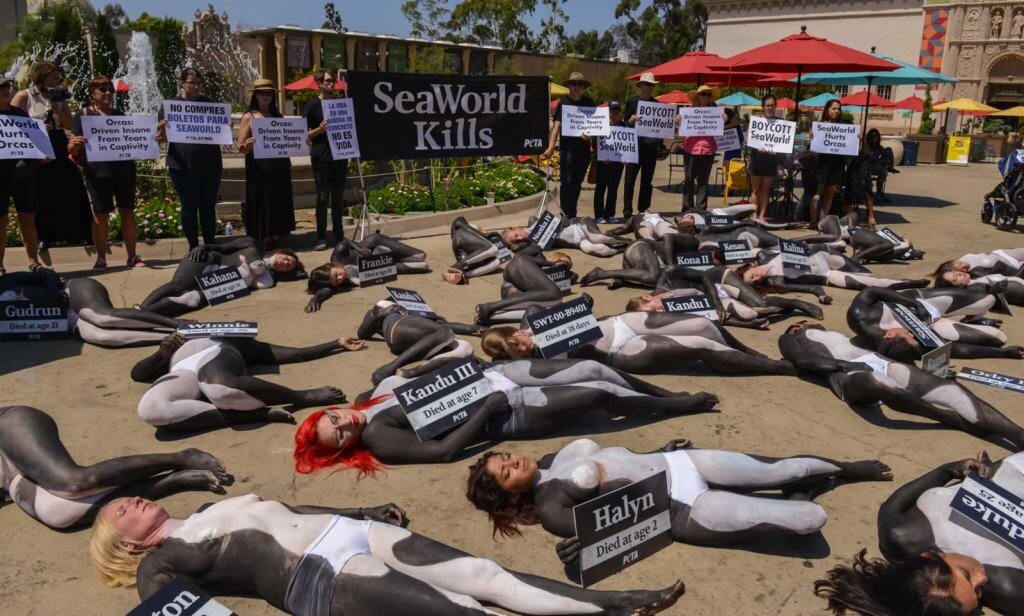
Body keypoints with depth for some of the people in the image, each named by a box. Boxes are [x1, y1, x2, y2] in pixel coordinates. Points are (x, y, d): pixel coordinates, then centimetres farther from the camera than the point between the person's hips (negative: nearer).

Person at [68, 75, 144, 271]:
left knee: (127, 211, 3)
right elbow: (73, 150, 0)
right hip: (98, 172, -3)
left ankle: (132, 256, 9)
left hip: (124, 168, 3)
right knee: (100, 214, -1)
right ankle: (101, 257, 7)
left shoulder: (119, 115, 15)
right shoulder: (83, 114, 4)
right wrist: (74, 145, -23)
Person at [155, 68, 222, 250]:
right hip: (183, 166, -2)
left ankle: (211, 246, 17)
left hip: (210, 165, 2)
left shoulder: (209, 104, 10)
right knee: (189, 207, 4)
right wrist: (162, 130, -22)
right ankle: (194, 248, 12)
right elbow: (161, 137, 0)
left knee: (208, 206, 8)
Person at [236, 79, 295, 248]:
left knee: (279, 203, 6)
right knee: (261, 203, -3)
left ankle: (276, 239, 14)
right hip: (259, 168, -4)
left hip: (279, 168, 4)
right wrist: (247, 146, -24)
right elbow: (240, 147, -2)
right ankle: (262, 241, 1)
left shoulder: (278, 116, 14)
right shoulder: (249, 117, 2)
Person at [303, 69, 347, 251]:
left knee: (338, 198, 7)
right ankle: (321, 238, 1)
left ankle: (339, 235, 15)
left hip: (340, 157, 4)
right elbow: (304, 134, 0)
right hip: (321, 159, -4)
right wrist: (319, 130, -18)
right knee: (323, 198, -3)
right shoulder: (312, 106, 2)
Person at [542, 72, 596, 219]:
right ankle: (566, 215, 0)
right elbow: (556, 125, -7)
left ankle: (572, 215, 20)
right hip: (567, 148, -4)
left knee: (577, 182, 10)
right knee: (567, 182, -5)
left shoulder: (589, 102, 8)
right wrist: (551, 147, -19)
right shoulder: (563, 102, -1)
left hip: (584, 148, 4)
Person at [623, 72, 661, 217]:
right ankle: (627, 210, -1)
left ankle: (643, 210, 14)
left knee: (647, 180, 7)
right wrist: (630, 121, -22)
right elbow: (626, 124, 0)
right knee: (630, 179, -3)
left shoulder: (657, 104, 12)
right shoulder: (632, 102, 4)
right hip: (635, 145, -3)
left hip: (651, 146, 3)